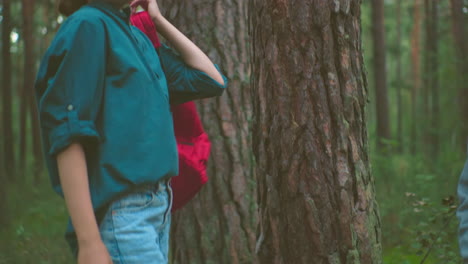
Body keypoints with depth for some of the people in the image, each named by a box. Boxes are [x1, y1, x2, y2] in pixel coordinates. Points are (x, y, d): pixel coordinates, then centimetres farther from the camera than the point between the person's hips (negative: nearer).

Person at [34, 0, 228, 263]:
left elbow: (212, 80, 19)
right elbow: (68, 134, -17)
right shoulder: (88, 26, -10)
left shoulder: (138, 36, 14)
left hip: (159, 206, 8)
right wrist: (89, 241, -23)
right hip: (121, 213, -8)